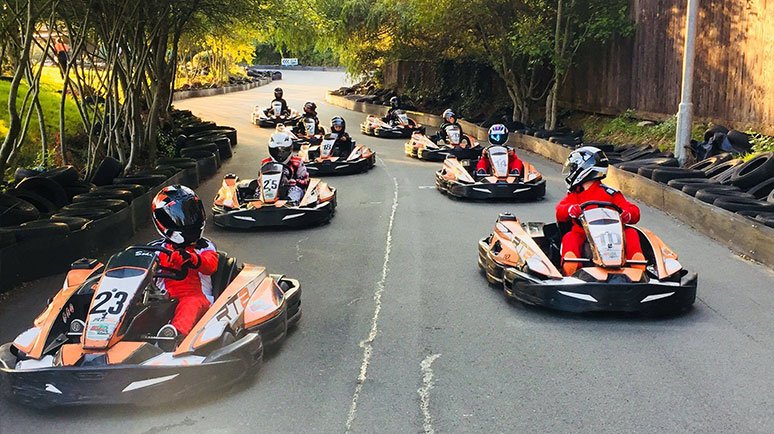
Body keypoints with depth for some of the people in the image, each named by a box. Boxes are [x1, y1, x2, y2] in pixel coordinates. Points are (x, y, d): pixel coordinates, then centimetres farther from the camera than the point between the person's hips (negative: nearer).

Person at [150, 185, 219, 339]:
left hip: (198, 296, -2)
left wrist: (192, 259, -33)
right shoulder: (156, 248, 19)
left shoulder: (204, 246, 15)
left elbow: (210, 265, -7)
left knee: (192, 302, -39)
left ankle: (177, 330, -69)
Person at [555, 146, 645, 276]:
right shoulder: (574, 194, 20)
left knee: (630, 232, -21)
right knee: (569, 237, -30)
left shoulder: (610, 193, 11)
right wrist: (570, 210, -23)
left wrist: (627, 215, -23)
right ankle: (570, 263, -59)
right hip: (582, 235, 0)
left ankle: (637, 259, -43)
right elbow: (560, 213, 2)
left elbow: (634, 212, 4)